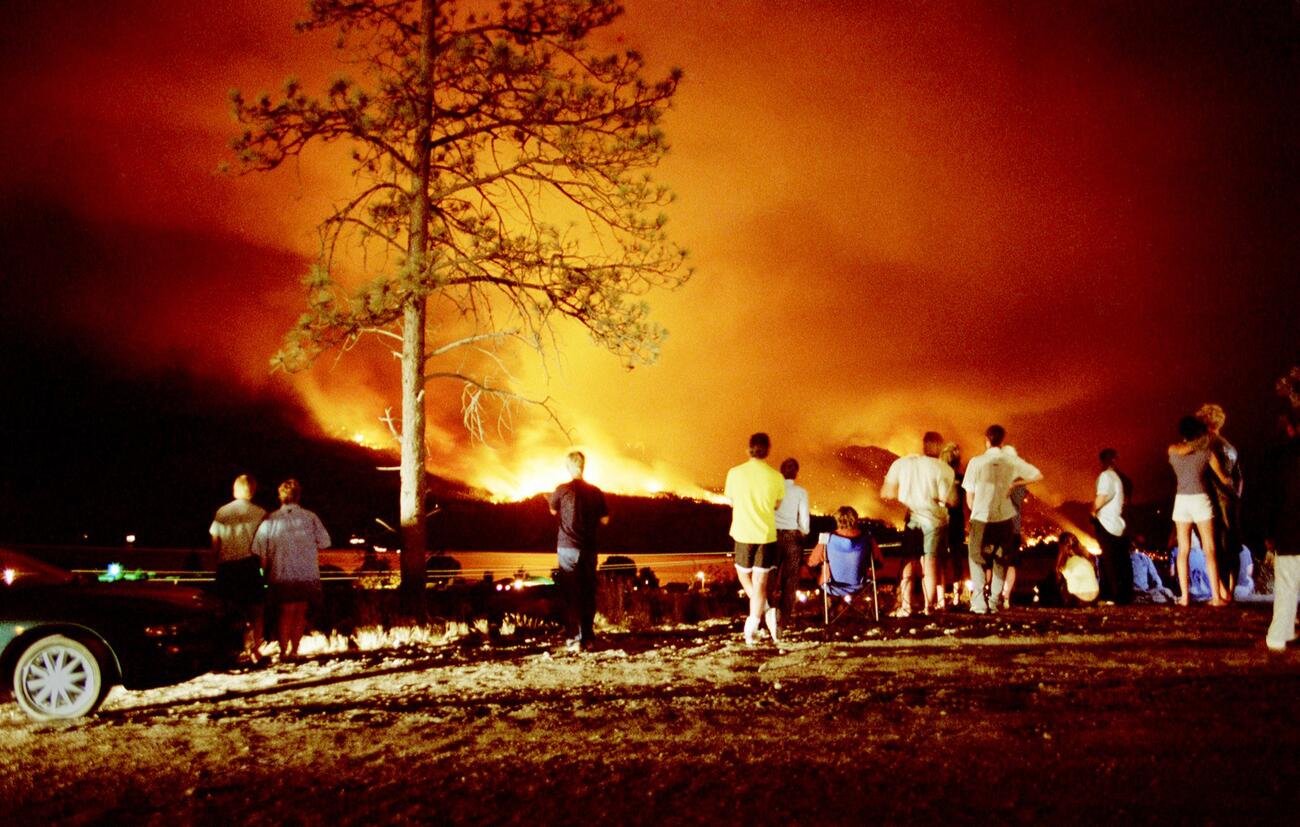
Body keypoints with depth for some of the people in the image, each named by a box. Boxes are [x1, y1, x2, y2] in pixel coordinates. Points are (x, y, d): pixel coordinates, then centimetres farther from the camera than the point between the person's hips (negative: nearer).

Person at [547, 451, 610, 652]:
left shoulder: (562, 490, -7)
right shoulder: (596, 492, 1)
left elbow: (553, 511, 11)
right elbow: (604, 520, 7)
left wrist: (549, 498, 30)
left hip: (567, 547, -3)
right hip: (589, 549, 3)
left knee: (570, 594, 0)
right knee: (588, 594, 11)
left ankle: (573, 639, -6)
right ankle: (589, 638, 16)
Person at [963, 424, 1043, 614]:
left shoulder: (976, 462, -7)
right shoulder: (1011, 461, -2)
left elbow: (969, 498, -2)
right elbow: (1038, 475, 3)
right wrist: (1014, 483, 5)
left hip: (981, 519, -2)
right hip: (1004, 518, 2)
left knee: (977, 559, 12)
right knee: (1000, 561, 17)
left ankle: (979, 602, 1)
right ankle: (995, 602, 11)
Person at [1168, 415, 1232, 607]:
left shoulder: (1172, 450, 5)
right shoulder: (1206, 451, 1)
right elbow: (1224, 479, 8)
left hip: (1181, 500, 2)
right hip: (1200, 499, -2)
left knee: (1183, 550, 4)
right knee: (1209, 550, -1)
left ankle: (1184, 595, -2)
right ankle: (1216, 596, -6)